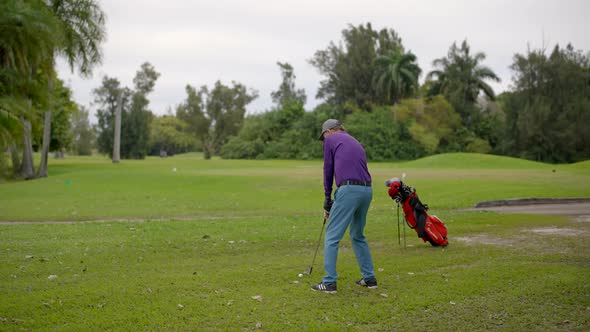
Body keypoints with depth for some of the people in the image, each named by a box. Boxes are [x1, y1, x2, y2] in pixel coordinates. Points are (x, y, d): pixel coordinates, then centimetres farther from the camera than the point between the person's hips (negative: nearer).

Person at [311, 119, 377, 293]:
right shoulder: (356, 143, 29)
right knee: (358, 235, 23)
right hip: (366, 190, 7)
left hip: (349, 189, -7)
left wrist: (327, 200, 18)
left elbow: (328, 170, 9)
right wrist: (337, 201, 28)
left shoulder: (331, 139, 9)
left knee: (332, 236, 0)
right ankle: (369, 278, 23)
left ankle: (329, 282, -1)